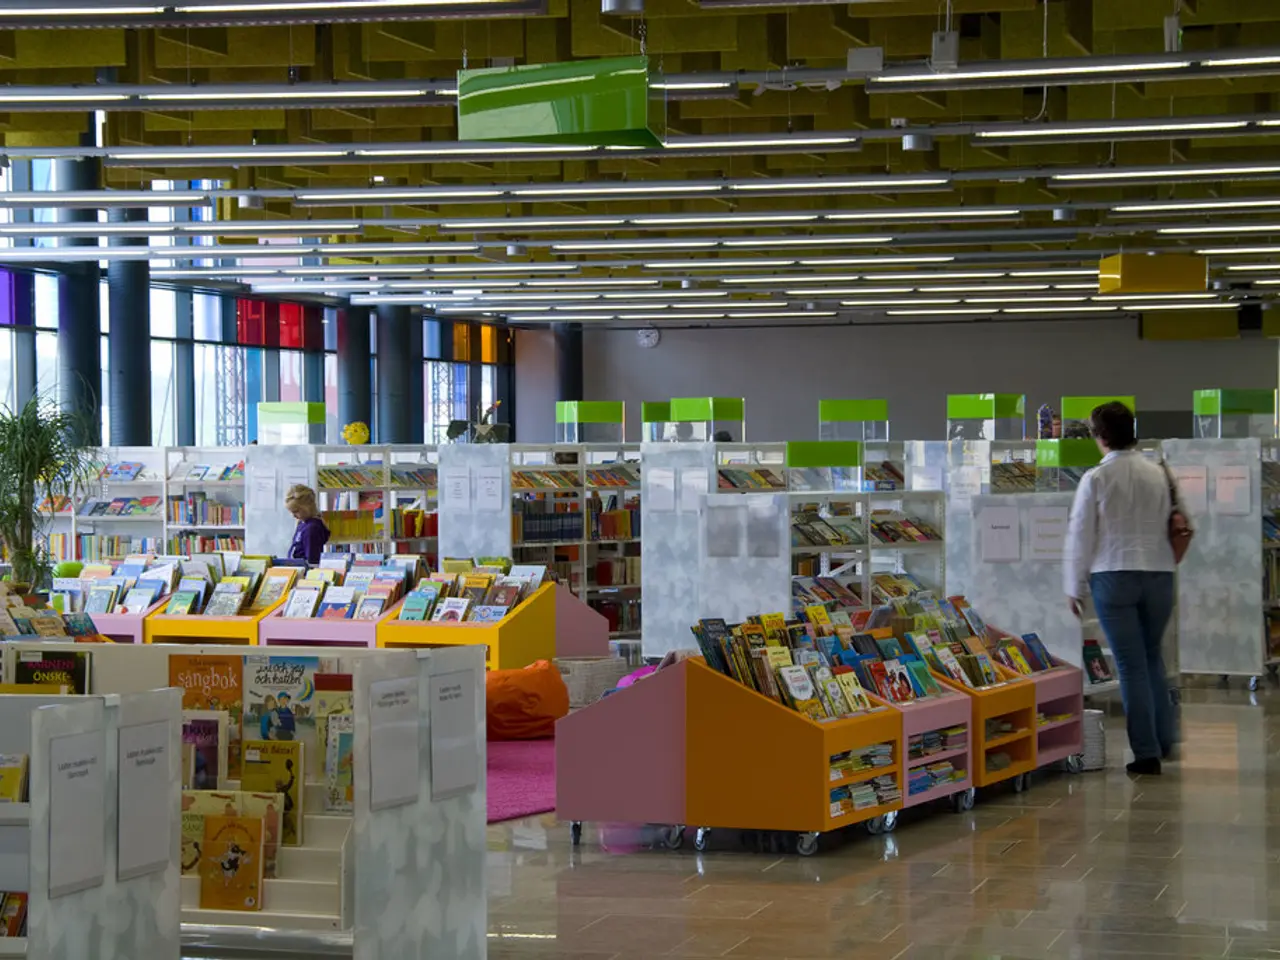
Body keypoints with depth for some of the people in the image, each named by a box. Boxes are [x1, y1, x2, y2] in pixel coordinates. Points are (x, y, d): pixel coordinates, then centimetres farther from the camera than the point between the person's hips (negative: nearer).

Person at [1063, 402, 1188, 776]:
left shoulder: (1096, 479, -7)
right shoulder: (1160, 474, 2)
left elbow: (1081, 534, -3)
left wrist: (1074, 587, 6)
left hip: (1113, 576, -3)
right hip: (1159, 573, 3)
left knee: (1131, 665, 1)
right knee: (1152, 659, 20)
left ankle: (1146, 753, 0)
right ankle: (1164, 741, 19)